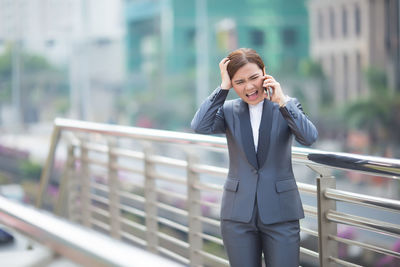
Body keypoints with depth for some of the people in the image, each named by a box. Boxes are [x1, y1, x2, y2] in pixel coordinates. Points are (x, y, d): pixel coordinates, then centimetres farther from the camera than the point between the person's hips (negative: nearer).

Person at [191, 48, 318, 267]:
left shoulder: (287, 106, 2)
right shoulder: (228, 111, 4)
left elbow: (309, 138, -15)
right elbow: (200, 127, -15)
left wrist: (281, 101, -20)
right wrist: (224, 87, -13)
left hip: (280, 213, -1)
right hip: (238, 215, 1)